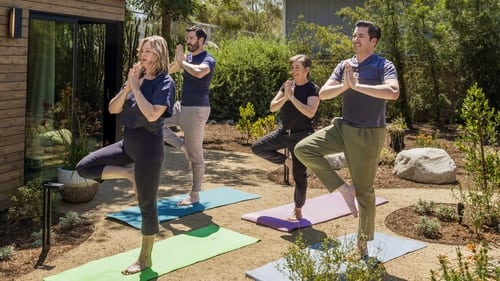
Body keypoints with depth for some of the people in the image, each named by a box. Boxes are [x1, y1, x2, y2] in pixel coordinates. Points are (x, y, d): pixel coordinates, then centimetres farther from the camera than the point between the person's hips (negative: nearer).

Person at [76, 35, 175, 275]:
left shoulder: (165, 82, -11)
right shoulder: (136, 78, 9)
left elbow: (152, 114, -26)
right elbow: (113, 109, 3)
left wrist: (136, 88, -18)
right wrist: (128, 87, -10)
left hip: (149, 146, -7)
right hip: (128, 142, 7)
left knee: (146, 205, 2)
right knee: (84, 167, 0)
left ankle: (145, 259, 18)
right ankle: (130, 174, 10)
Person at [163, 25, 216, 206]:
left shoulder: (208, 60, -14)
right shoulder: (188, 57, 10)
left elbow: (199, 72, -36)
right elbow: (168, 71, 16)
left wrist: (182, 62, -21)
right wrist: (178, 60, -4)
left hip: (197, 110, -8)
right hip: (182, 106, 8)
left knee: (195, 155, -2)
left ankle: (195, 195, 11)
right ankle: (184, 147, 11)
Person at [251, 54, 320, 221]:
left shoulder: (313, 89, -11)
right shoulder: (287, 86, 5)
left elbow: (310, 112, -25)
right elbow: (272, 107, 1)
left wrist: (292, 97, -24)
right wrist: (285, 97, -16)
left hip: (302, 136, -6)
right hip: (284, 132, 6)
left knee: (299, 175, -1)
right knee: (257, 147, -3)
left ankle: (298, 210, 15)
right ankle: (287, 161, 11)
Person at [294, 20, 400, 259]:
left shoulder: (383, 66, -10)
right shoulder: (344, 65, 6)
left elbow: (393, 92, -30)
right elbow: (323, 94, -1)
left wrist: (357, 86, -27)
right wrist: (345, 85, -19)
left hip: (368, 134, -5)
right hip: (343, 128, 6)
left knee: (364, 191, 3)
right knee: (303, 148, -12)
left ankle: (363, 245, 20)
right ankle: (343, 188, -2)